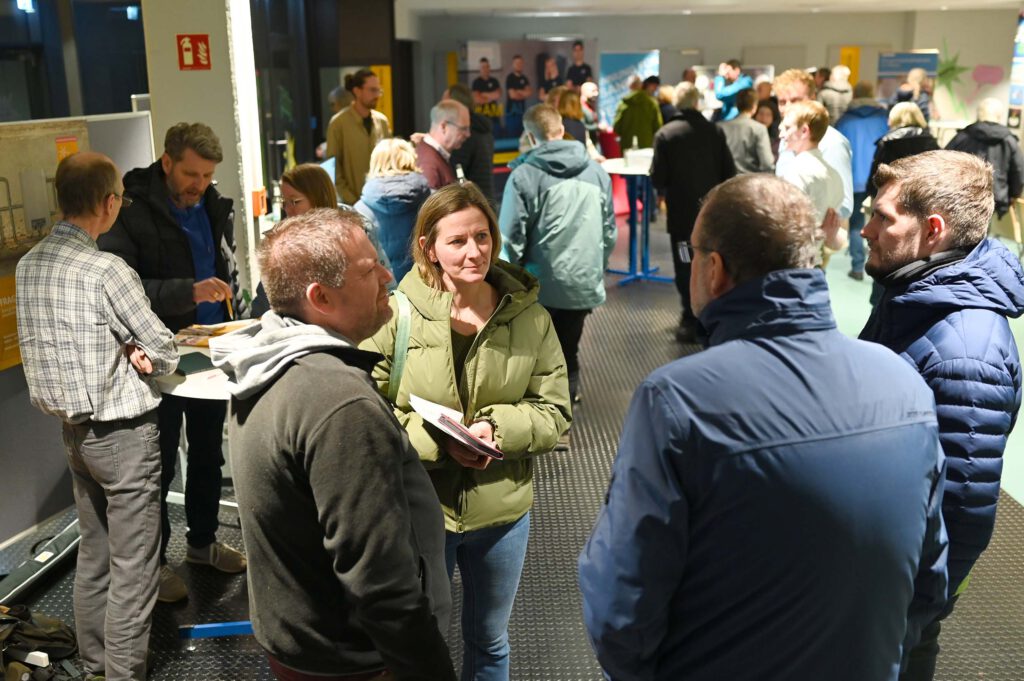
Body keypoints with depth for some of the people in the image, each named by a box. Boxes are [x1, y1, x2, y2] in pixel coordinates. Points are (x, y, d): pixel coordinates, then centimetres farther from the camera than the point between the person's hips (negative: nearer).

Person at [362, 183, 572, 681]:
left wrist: (497, 427, -22)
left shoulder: (530, 318, -6)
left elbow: (555, 413, -4)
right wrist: (437, 441, -24)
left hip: (501, 512, 2)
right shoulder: (396, 313, -14)